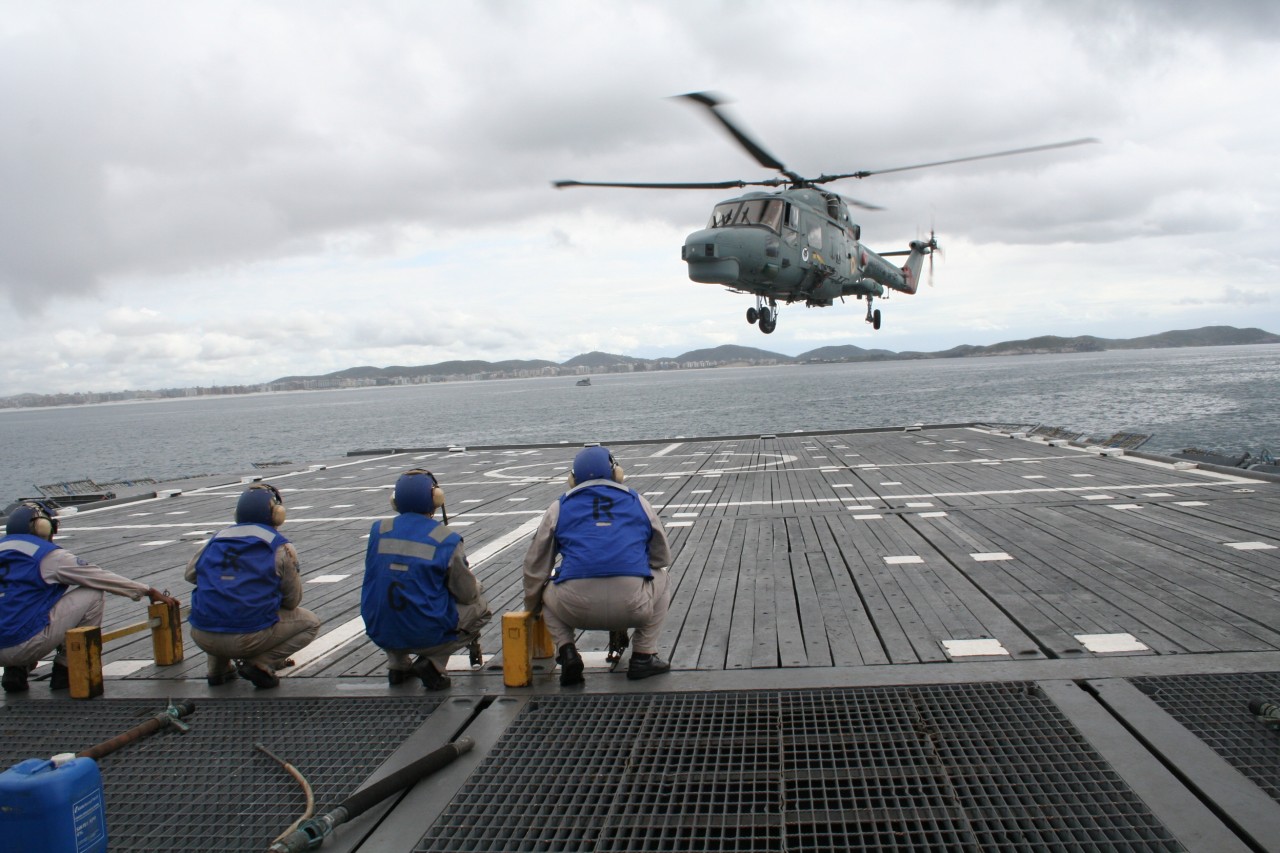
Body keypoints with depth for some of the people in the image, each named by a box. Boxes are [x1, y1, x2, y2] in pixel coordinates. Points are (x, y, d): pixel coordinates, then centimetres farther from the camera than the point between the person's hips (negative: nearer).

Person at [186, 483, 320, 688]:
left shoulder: (217, 538, 12)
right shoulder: (281, 547, 1)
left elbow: (190, 573, 25)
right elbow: (292, 601, 7)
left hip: (203, 637, 5)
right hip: (249, 637, -5)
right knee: (310, 623, 18)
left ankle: (218, 668, 21)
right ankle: (260, 663, -2)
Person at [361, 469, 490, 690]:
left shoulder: (378, 530, -1)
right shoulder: (446, 540, -11)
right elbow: (468, 594, -2)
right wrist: (476, 585, 24)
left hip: (381, 633, 4)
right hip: (427, 635, -4)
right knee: (480, 608, 18)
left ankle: (398, 664, 19)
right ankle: (432, 662, 2)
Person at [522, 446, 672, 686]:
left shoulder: (558, 508, 19)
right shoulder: (638, 503, 20)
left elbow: (535, 567, 24)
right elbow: (662, 557, 29)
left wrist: (531, 608, 41)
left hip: (576, 609, 0)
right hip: (632, 607, 0)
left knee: (547, 592, 33)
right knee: (660, 578, 32)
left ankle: (566, 652, 9)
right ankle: (643, 657, 20)